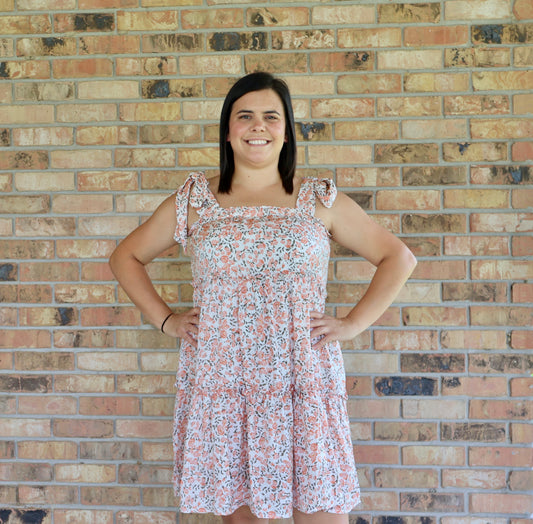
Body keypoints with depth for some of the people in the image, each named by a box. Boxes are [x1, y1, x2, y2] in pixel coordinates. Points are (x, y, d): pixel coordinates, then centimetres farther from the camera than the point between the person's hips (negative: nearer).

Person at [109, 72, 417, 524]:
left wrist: (353, 324, 1)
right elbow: (126, 257, 17)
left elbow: (398, 258, 11)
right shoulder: (194, 199, 8)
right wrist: (165, 320, 6)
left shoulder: (320, 200, 7)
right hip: (220, 384, 1)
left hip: (303, 384, 0)